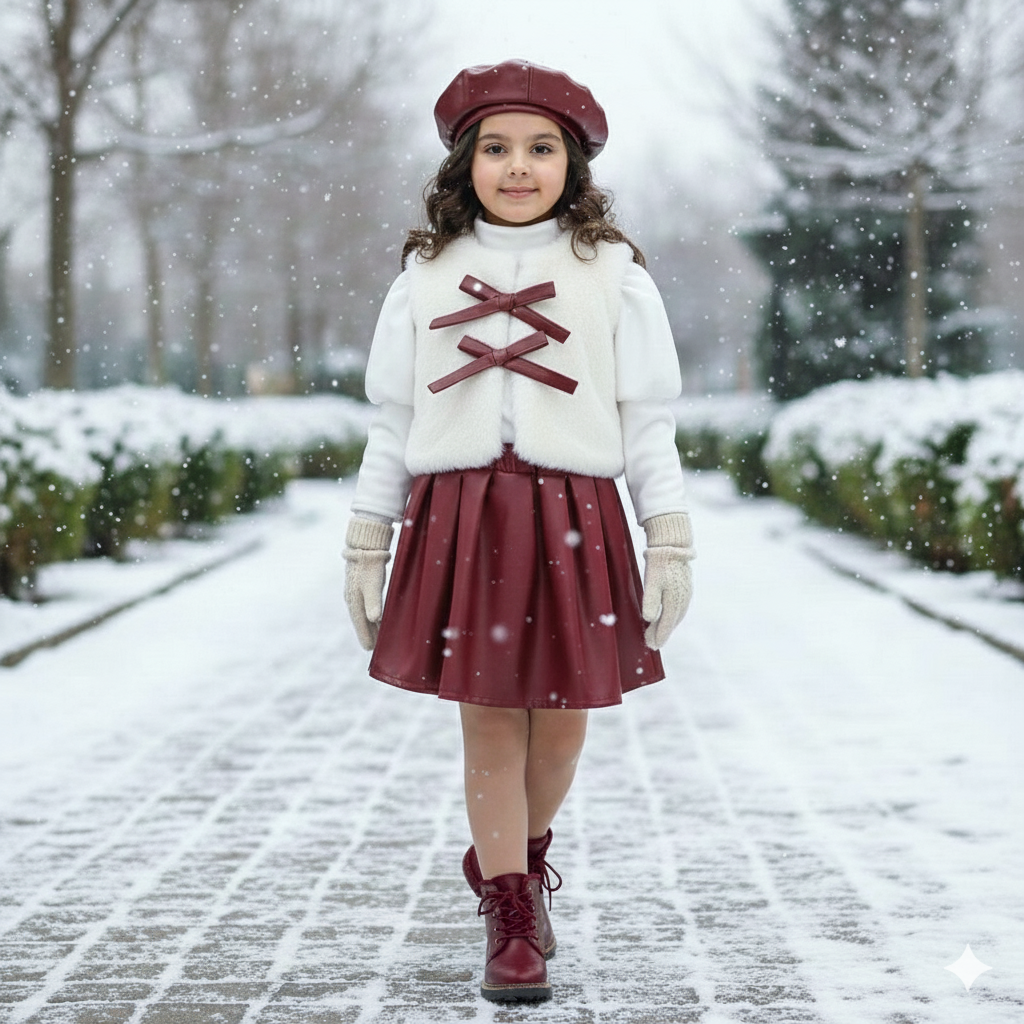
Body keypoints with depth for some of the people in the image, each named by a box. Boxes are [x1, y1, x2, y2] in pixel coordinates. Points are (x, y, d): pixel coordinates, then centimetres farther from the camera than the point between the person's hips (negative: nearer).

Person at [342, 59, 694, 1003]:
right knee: (488, 721, 1)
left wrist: (671, 540, -1)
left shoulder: (612, 271, 6)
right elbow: (393, 419, 12)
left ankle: (524, 851, 35)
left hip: (575, 516, 0)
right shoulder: (427, 272, 9)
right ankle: (512, 918, 10)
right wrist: (367, 541, 10)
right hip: (457, 515, 1)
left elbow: (648, 421, 4)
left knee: (559, 720, 5)